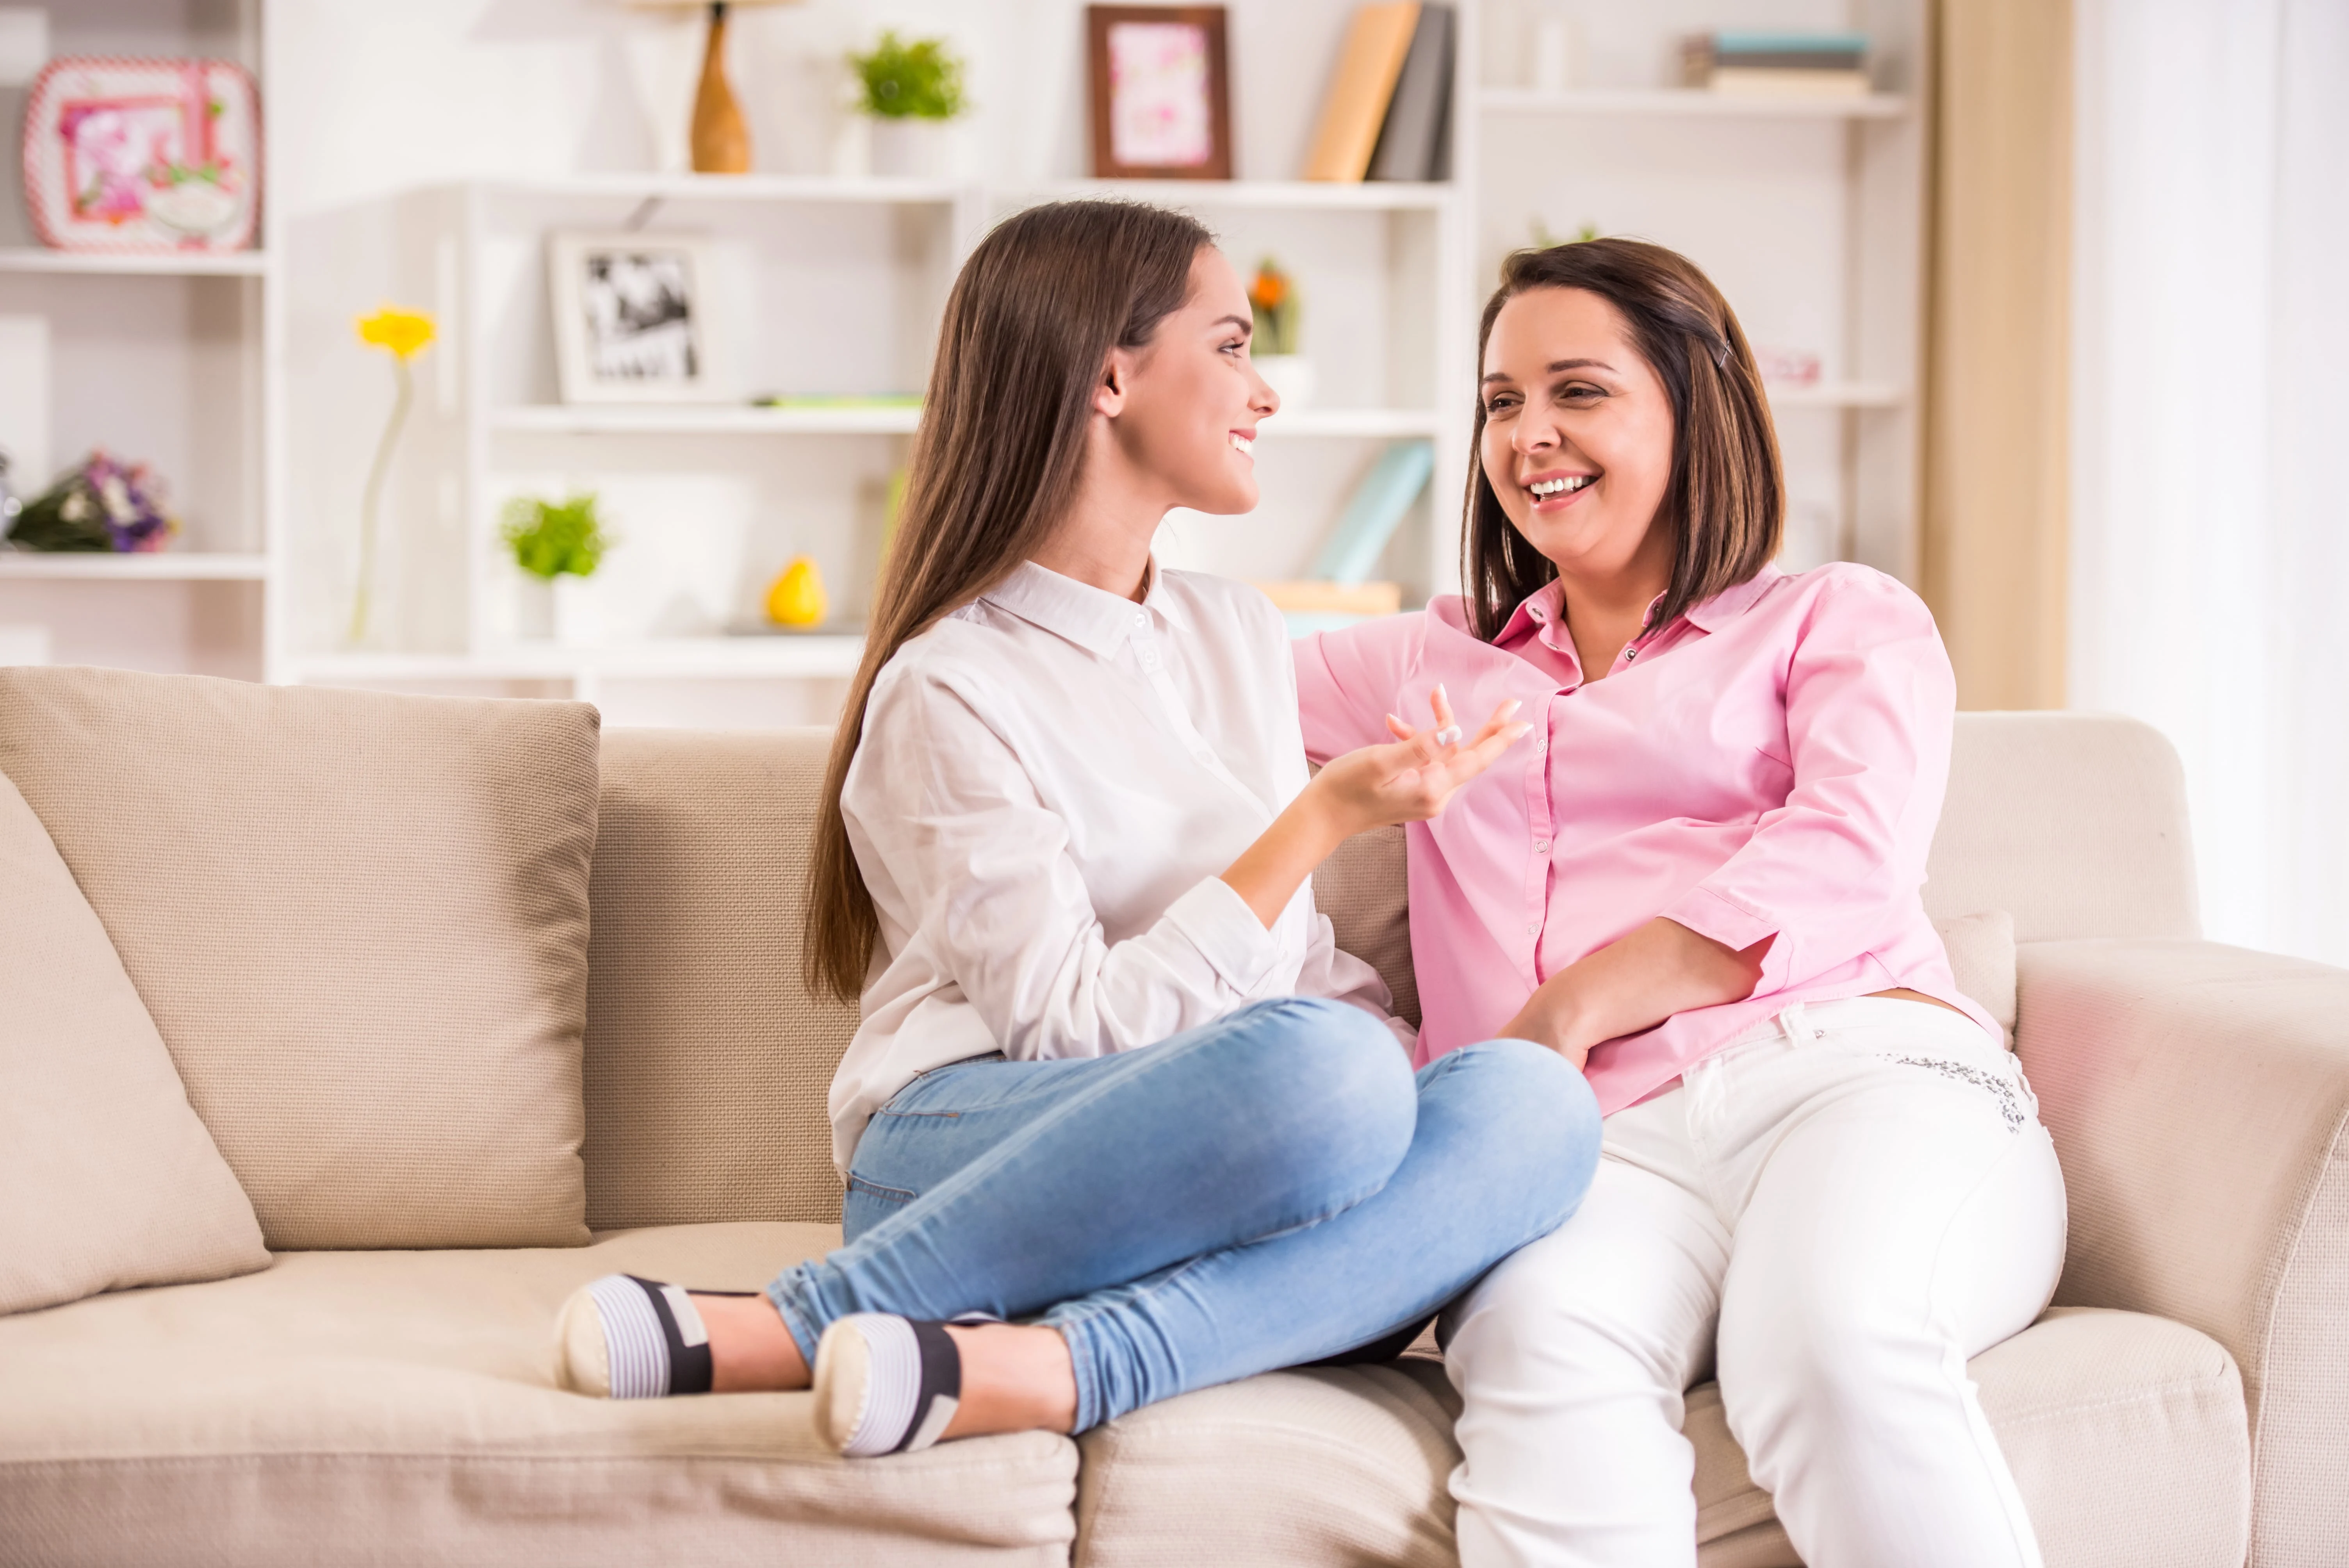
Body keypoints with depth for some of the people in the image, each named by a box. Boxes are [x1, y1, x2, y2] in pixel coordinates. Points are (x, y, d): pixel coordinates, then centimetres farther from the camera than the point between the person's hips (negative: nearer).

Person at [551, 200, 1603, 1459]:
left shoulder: (1240, 634, 20)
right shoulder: (951, 690, -3)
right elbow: (1072, 1025, -12)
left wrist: (1396, 1052, 4)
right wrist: (1325, 816, -14)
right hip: (972, 1153, -6)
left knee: (1534, 1105, -26)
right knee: (1320, 1073, -38)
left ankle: (1041, 1370, -34)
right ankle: (806, 1320, -25)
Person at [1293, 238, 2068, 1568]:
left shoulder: (1846, 621, 22)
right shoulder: (1439, 668, 35)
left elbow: (1842, 864, 3)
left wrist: (1573, 1011, -6)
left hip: (1862, 1072, -2)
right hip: (1607, 1146, 2)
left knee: (1833, 1337, -40)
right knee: (1540, 1339, -38)